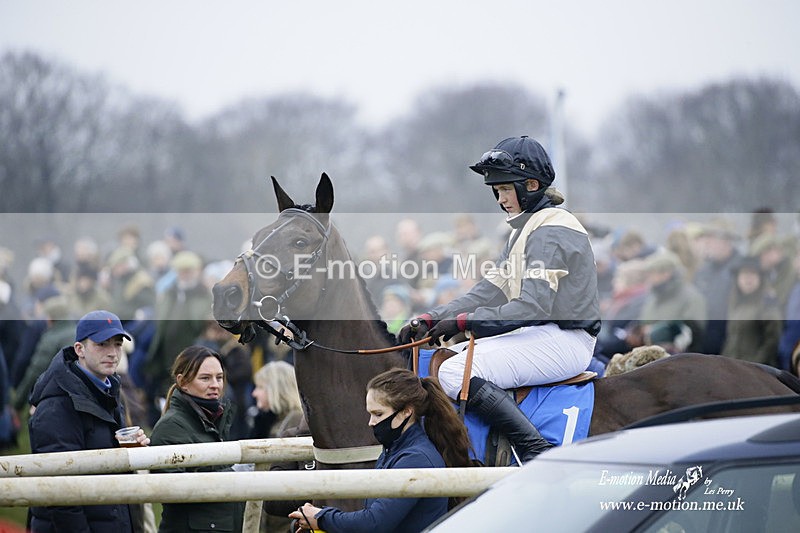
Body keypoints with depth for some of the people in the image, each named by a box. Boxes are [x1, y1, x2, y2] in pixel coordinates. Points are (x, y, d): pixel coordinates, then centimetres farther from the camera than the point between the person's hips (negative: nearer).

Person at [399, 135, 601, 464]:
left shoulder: (551, 231, -14)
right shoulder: (524, 230, 19)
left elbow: (533, 307, -23)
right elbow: (490, 291, 14)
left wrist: (463, 322, -23)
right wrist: (431, 319, 2)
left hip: (563, 341, -11)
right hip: (538, 335, 11)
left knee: (455, 374, -23)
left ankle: (538, 452, -25)